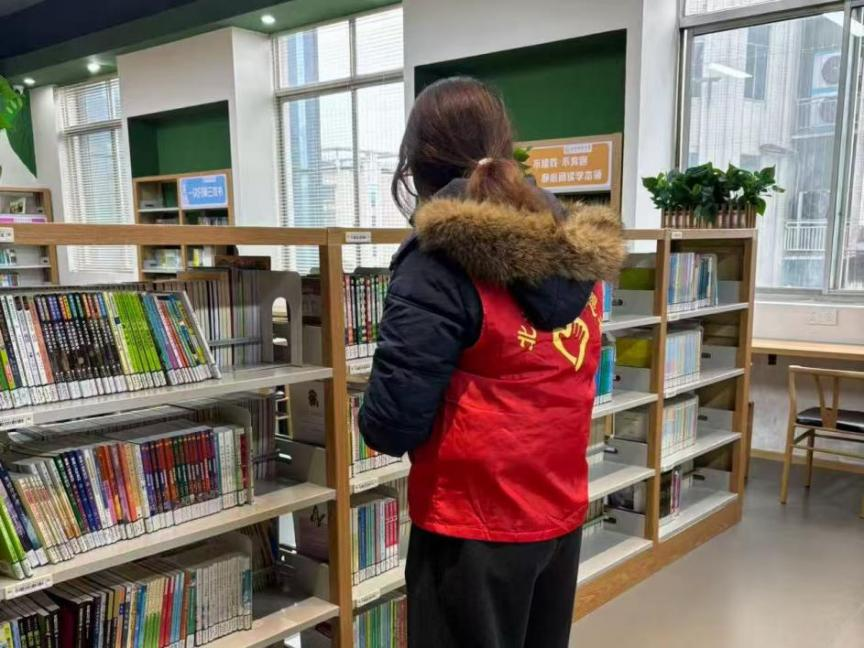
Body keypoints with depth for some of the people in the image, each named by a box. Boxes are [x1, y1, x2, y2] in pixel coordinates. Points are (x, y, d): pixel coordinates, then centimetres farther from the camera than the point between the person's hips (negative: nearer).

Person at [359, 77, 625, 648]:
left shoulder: (441, 264, -20)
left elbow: (391, 426, -20)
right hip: (563, 513, 6)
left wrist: (375, 415, 0)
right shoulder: (580, 256, 0)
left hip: (475, 529, -6)